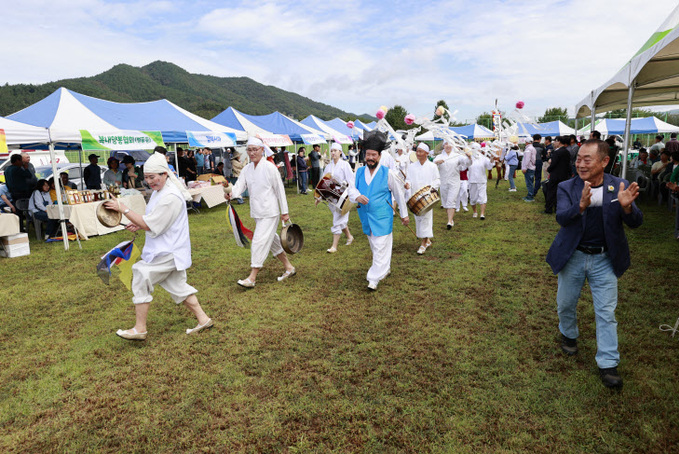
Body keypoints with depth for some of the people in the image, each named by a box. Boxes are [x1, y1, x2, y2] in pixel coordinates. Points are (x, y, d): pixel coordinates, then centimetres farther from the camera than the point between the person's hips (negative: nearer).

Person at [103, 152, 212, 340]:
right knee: (178, 286, 14)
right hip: (169, 250, 10)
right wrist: (139, 224, 6)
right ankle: (203, 319, 20)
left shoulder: (170, 197, -23)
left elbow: (151, 225, -22)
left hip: (166, 253, -10)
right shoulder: (159, 191, 11)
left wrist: (124, 209, -17)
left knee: (141, 281, -1)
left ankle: (139, 329, 12)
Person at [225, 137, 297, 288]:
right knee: (271, 239, 16)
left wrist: (284, 212, -8)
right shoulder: (247, 169, 8)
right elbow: (240, 185, -3)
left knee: (259, 241, -10)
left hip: (269, 212, -8)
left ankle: (252, 278, -4)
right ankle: (289, 267, 31)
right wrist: (231, 193, -26)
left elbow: (280, 190, -10)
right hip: (257, 212, 8)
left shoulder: (270, 167, -12)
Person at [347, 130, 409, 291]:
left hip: (382, 218, -5)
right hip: (366, 217, 5)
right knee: (375, 247, 19)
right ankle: (386, 268, 39)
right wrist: (357, 196, -25)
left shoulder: (388, 174, -8)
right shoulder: (359, 172, 3)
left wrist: (404, 214, 4)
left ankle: (374, 279, 0)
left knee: (380, 248, -6)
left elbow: (399, 194, 0)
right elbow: (351, 190, -1)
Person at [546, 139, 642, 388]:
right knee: (565, 304, 17)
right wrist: (581, 205, -43)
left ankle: (608, 364, 17)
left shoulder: (620, 186, -7)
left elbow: (635, 223, -10)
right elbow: (561, 217, -23)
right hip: (573, 257, 1)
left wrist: (627, 207, -32)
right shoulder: (567, 187, -9)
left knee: (606, 312, 5)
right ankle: (569, 335, 46)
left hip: (605, 260, 0)